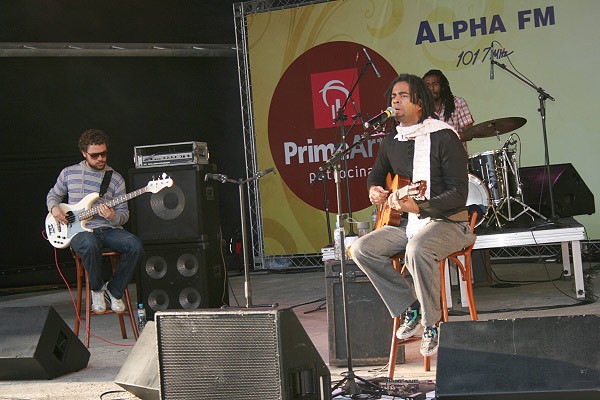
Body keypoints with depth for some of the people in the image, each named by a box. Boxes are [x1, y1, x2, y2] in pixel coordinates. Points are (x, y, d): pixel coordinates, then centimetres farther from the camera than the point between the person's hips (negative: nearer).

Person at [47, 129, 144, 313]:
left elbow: (124, 213, 6)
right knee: (90, 244, -40)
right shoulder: (69, 173, 9)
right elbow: (53, 195, 24)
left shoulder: (116, 179, 7)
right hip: (81, 231, -2)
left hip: (110, 229, 2)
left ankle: (114, 290, -7)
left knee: (135, 245, -29)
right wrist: (54, 208, 1)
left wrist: (113, 217, -17)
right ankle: (96, 288, -12)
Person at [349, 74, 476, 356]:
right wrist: (374, 189, 4)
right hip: (406, 224, 8)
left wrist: (417, 206, -31)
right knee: (361, 249, -11)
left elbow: (459, 194, -18)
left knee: (417, 250, -38)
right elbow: (377, 173, 30)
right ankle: (410, 307, -2)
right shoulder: (391, 142, 9)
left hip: (446, 221, -7)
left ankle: (432, 323, -17)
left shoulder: (444, 138, -13)